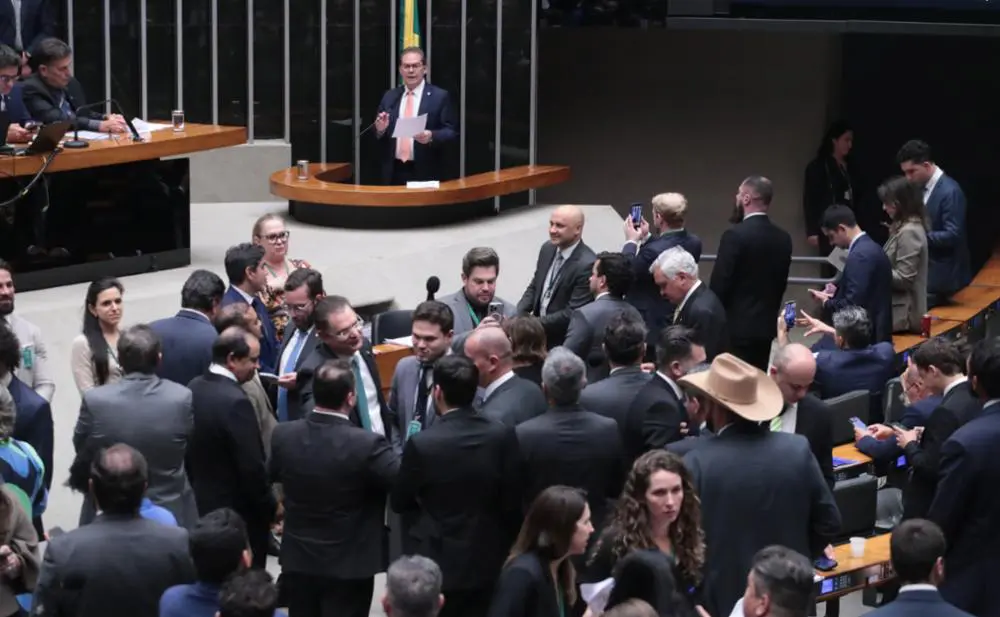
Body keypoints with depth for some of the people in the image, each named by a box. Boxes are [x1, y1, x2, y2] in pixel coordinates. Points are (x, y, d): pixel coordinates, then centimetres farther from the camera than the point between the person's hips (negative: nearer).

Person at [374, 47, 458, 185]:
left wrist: (431, 136, -23)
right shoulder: (389, 97, 13)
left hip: (426, 174, -4)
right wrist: (380, 129, -8)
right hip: (394, 173, 4)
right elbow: (380, 136, 15)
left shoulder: (440, 96, 0)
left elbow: (451, 132, -5)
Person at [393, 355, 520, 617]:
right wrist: (504, 548, 13)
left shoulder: (422, 444, -19)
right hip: (485, 562, 3)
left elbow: (399, 502, -5)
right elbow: (511, 503, -3)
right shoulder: (502, 436, -10)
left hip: (436, 564, -3)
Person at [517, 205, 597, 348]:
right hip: (539, 334, 7)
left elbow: (573, 313, -22)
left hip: (563, 343, -7)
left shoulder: (587, 264, -21)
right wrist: (518, 315, -5)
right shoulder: (547, 249, 3)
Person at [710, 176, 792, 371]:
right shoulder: (783, 238, 6)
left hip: (736, 327, -7)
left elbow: (719, 283, -13)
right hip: (766, 327, 7)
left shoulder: (735, 235, -15)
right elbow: (781, 283, 13)